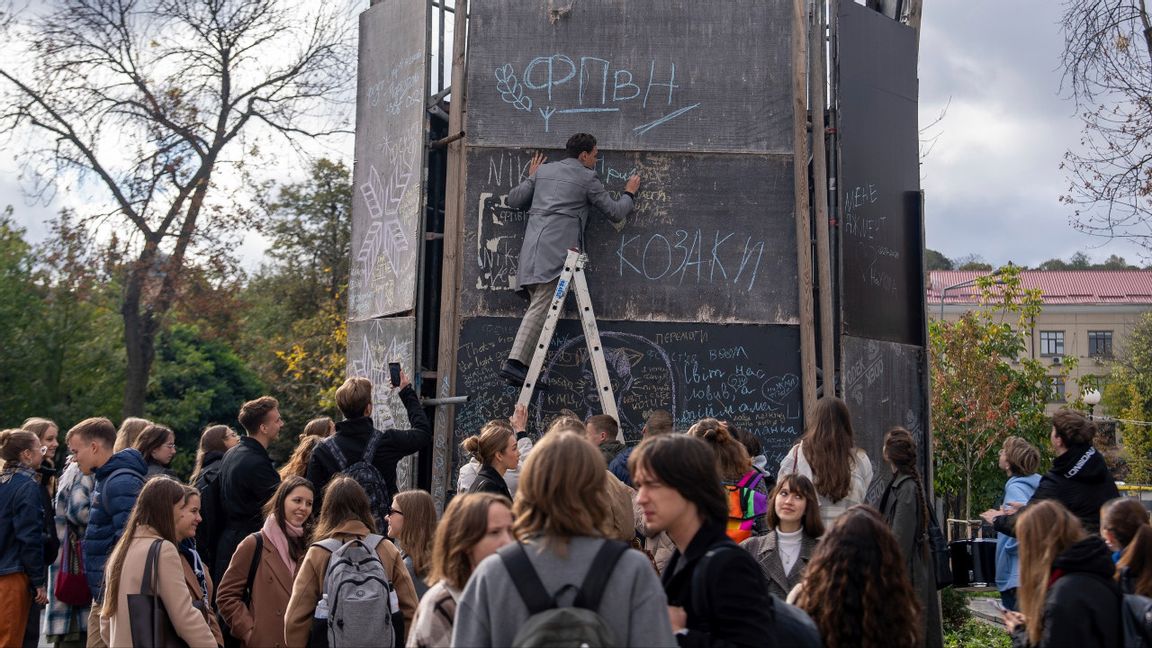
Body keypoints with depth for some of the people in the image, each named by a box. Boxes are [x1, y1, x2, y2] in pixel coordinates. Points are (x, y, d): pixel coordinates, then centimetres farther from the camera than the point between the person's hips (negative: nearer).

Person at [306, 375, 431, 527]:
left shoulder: (322, 450, -5)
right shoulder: (387, 441, -9)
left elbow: (313, 499, -4)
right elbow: (424, 432, 9)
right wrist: (408, 392, 18)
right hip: (382, 529, -1)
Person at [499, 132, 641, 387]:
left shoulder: (543, 170, 22)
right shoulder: (587, 178, 8)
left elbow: (514, 199, 24)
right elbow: (615, 212, 13)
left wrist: (532, 178, 40)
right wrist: (629, 194, 32)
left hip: (532, 247, 6)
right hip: (557, 249, -6)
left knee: (538, 306, 8)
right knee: (540, 307, -13)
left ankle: (520, 364, -1)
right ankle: (515, 362, -24)